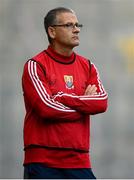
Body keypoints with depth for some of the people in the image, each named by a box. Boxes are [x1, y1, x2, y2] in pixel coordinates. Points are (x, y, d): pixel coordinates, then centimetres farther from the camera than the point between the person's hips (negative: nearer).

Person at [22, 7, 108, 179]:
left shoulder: (88, 67, 14)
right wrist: (85, 104, -4)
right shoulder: (35, 66, -2)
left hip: (79, 162, 5)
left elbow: (102, 103, -2)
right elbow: (47, 108, -15)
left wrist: (62, 98, -10)